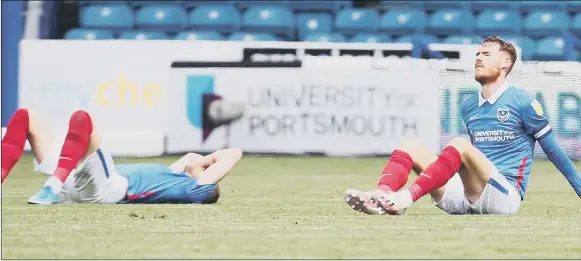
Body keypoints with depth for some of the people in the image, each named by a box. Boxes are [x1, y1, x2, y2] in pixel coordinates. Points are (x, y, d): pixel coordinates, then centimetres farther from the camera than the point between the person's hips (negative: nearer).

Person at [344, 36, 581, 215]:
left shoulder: (522, 103, 1)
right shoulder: (468, 107, 19)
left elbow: (553, 151, 3)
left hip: (505, 196, -6)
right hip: (467, 197, 6)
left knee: (460, 145, -32)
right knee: (410, 147, -8)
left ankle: (405, 198, -48)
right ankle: (382, 196, -39)